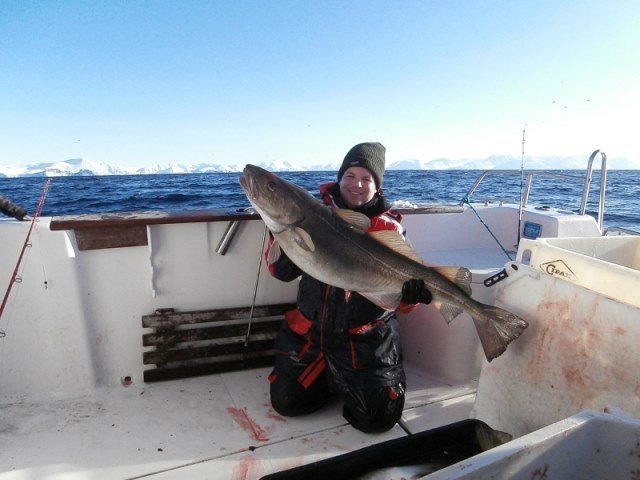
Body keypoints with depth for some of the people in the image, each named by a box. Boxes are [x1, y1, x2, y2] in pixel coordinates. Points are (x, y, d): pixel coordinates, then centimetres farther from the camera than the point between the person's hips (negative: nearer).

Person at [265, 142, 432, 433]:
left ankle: (348, 380, 23)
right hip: (310, 332, 3)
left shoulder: (388, 228, -6)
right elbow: (282, 271, -3)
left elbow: (401, 299, -12)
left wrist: (415, 291, -35)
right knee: (285, 402, 3)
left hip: (364, 340, -2)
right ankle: (329, 376, 29)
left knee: (378, 418, -7)